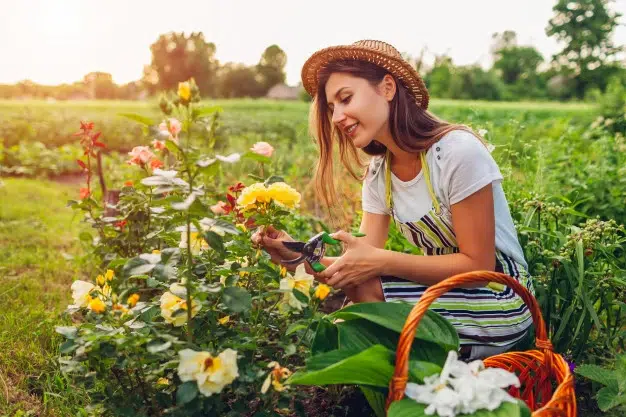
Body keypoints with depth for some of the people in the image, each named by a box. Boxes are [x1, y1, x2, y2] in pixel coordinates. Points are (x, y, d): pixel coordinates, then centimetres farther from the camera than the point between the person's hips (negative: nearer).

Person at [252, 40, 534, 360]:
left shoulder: (458, 152, -22)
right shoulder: (378, 172, 0)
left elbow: (478, 265, -21)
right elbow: (364, 258, -9)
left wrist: (381, 261, -30)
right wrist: (298, 253, -26)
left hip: (500, 299, -6)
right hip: (446, 288, 6)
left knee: (363, 289, -22)